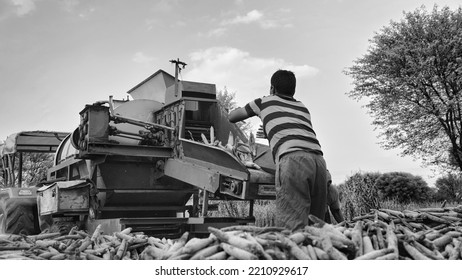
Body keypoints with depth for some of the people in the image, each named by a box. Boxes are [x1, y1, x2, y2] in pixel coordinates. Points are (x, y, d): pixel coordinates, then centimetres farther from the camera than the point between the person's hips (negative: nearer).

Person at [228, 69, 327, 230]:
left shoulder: (265, 102, 25)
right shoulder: (303, 108, 34)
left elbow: (231, 117, 38)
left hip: (292, 158, -5)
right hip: (318, 158, 5)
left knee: (291, 226, -13)